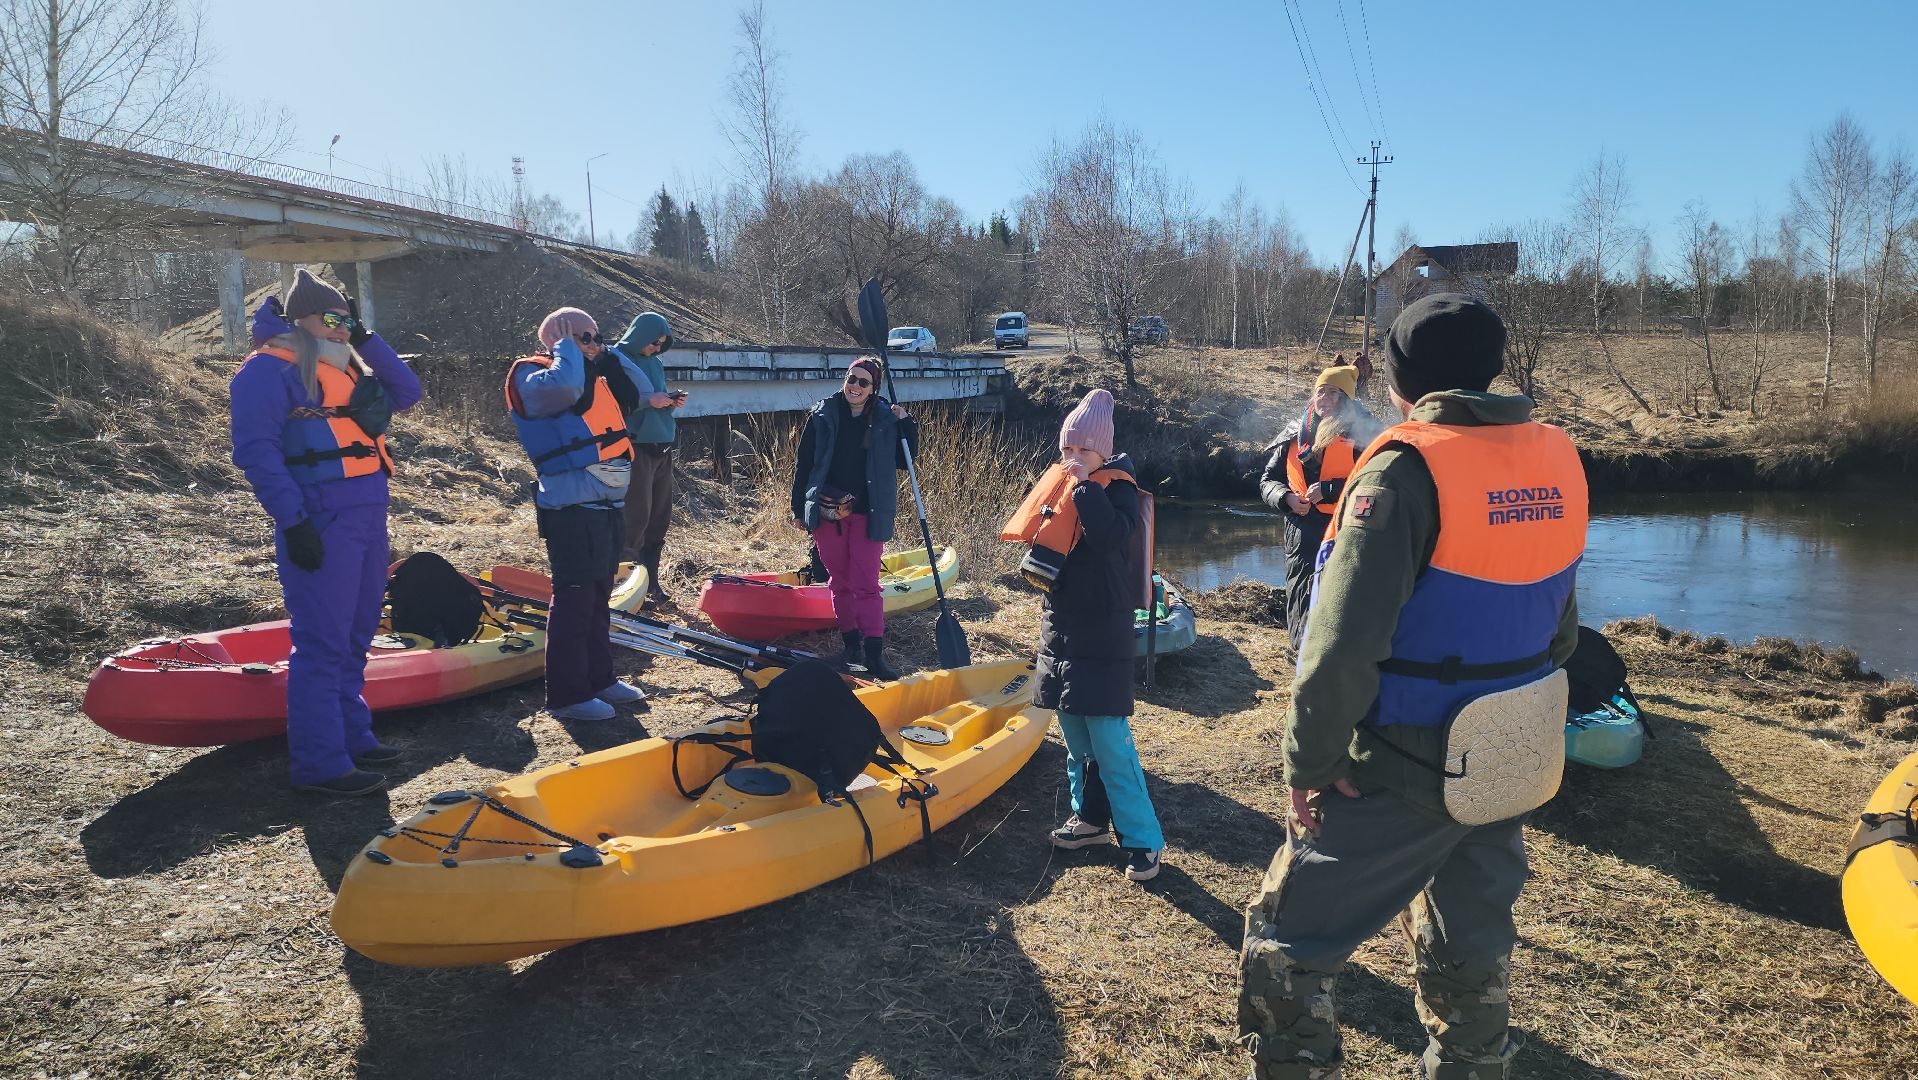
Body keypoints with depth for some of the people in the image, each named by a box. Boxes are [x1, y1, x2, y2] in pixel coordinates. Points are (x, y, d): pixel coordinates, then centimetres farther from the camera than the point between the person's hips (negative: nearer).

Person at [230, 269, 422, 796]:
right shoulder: (270, 369, -5)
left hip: (368, 520, 9)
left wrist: (365, 339, 9)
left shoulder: (347, 369, 21)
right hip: (321, 526, -9)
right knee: (322, 644, -7)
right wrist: (292, 522, -19)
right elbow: (256, 450, -13)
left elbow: (406, 392, 18)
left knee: (354, 639, 16)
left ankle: (352, 737, 27)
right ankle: (320, 763, -1)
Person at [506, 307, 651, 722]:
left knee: (597, 596, 16)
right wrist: (567, 345, -12)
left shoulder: (595, 378, 17)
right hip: (572, 510, -9)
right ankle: (567, 694, -1)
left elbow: (638, 390, 20)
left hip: (606, 506, 9)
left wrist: (607, 355, 11)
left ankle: (599, 679, 27)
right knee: (574, 601, -7)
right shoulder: (533, 377, -8)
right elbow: (565, 386, -30)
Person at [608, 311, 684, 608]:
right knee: (636, 517, -9)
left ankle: (650, 581, 17)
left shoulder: (655, 363, 16)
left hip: (662, 447, 7)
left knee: (660, 517, 8)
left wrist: (671, 400, 3)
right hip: (634, 447, -7)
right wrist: (649, 401, -21)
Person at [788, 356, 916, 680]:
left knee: (866, 583, -4)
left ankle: (874, 653, -1)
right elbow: (803, 464, 5)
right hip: (826, 512, 1)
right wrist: (798, 509, 4)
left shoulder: (886, 419, 1)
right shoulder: (823, 415, 1)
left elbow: (903, 461, 9)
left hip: (867, 514, -1)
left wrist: (907, 425, -5)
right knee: (839, 581, 10)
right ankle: (851, 642, 21)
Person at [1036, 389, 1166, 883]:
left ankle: (1142, 839, -1)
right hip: (1060, 625, 7)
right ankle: (1091, 816, 28)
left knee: (1109, 740, -9)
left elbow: (1112, 536, -29)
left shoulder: (1117, 487, -8)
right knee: (1074, 734, 14)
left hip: (1101, 630, -7)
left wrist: (1085, 485, -22)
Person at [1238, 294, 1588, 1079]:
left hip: (1401, 771, -7)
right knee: (1470, 953, 22)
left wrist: (1308, 763, -13)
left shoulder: (1408, 467, -20)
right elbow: (1558, 627, 12)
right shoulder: (1555, 463, 3)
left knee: (1286, 945, 7)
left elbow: (1346, 644, -24)